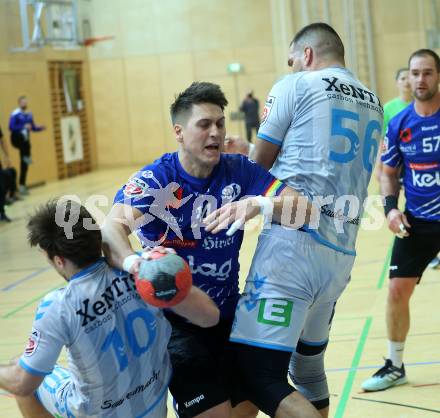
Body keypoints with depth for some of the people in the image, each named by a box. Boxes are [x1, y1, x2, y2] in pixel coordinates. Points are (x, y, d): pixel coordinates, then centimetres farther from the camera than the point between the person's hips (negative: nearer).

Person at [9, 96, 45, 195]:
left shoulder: (29, 115, 11)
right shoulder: (15, 114, -10)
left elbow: (33, 127, 18)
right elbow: (11, 127, -18)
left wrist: (40, 128, -2)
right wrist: (24, 127, -27)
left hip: (25, 141, 6)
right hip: (17, 139, -6)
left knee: (24, 164, 4)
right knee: (24, 135, -41)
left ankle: (22, 185, 9)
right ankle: (26, 157, -33)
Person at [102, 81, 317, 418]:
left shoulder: (239, 171, -6)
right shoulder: (155, 180, -15)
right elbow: (112, 228, -32)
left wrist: (260, 204, -37)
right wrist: (130, 261, -55)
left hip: (229, 313, 4)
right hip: (176, 320, -4)